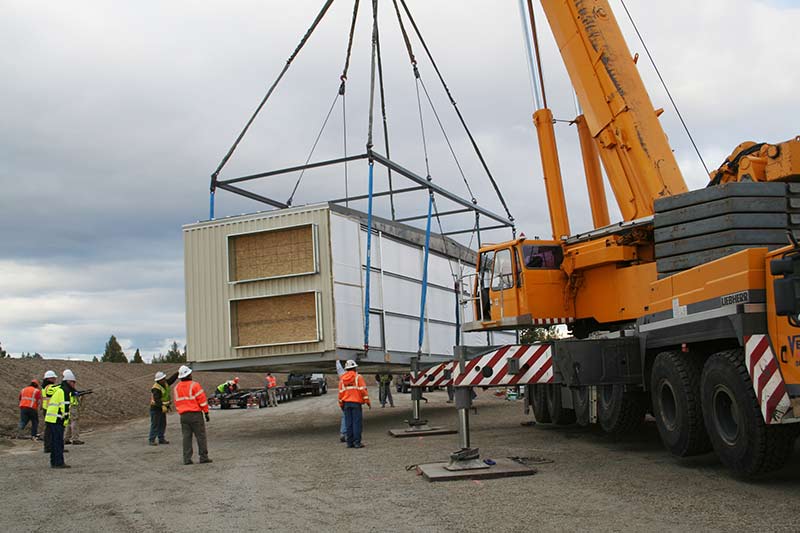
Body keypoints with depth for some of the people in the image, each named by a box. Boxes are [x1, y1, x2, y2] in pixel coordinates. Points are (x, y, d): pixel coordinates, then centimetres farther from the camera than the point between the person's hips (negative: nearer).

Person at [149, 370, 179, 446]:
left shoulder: (165, 383, 3)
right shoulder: (156, 389, -23)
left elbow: (172, 378, 8)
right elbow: (157, 399, -32)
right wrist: (163, 406, -42)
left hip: (162, 408, 9)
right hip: (156, 408, -9)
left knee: (163, 424, 12)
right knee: (155, 424, -7)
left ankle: (161, 439, 19)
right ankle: (151, 440, -2)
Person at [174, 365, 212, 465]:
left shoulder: (177, 388, 10)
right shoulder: (194, 385, -9)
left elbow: (177, 403, 15)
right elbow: (202, 400, -10)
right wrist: (206, 412, -3)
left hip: (183, 415, 5)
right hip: (195, 414, -5)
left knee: (186, 437, 6)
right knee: (201, 436, 0)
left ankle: (187, 459, 4)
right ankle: (203, 457, -1)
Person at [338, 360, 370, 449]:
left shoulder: (342, 379, 10)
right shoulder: (358, 377, -3)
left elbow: (340, 392, 11)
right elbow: (363, 390, -8)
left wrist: (341, 404, 18)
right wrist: (367, 402, -4)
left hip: (346, 403, 4)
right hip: (356, 402, -4)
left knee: (349, 423, 7)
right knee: (357, 422, -4)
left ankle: (350, 442, 7)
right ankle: (357, 442, -8)